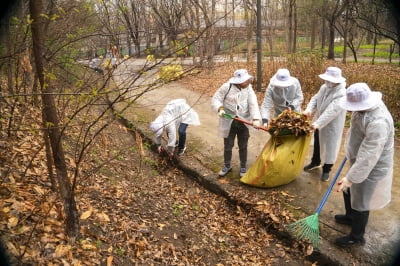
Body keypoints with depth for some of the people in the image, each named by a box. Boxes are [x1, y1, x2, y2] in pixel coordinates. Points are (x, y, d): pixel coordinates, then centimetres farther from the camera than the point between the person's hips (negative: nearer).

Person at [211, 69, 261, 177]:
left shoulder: (248, 88, -5)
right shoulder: (227, 87, -13)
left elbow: (253, 104, -12)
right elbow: (215, 99, -7)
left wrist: (256, 119, -25)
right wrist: (220, 108, -26)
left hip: (244, 122, 2)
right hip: (229, 122, -2)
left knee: (243, 146, 13)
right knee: (228, 146, 12)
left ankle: (243, 167, 31)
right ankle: (227, 166, 34)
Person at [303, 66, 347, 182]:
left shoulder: (341, 94, -27)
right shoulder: (324, 87, -3)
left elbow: (331, 111, -34)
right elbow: (315, 99, 0)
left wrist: (318, 123, -40)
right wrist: (309, 109, -21)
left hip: (332, 125, -7)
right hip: (318, 122, 7)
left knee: (329, 147, 9)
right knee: (317, 143, 24)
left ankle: (326, 169, 27)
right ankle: (315, 162, 47)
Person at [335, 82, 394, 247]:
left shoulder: (377, 123, -37)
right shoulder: (366, 105, -6)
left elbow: (368, 157, -37)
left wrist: (351, 178, -34)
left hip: (371, 169, -9)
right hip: (359, 161, 9)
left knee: (361, 203, 9)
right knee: (348, 191, 27)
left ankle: (357, 237, 31)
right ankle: (350, 217, 52)